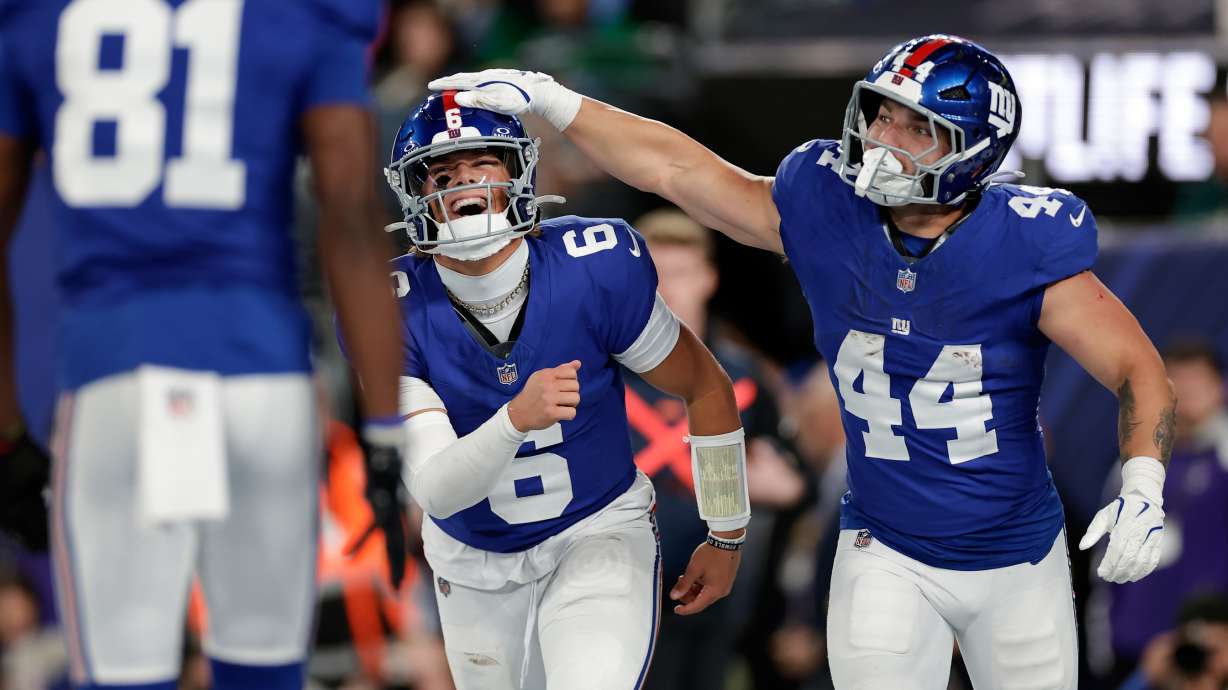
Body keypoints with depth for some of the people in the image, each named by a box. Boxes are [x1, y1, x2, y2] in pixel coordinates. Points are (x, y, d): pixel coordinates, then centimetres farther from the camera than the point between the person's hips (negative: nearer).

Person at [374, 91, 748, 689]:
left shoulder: (595, 270, -22)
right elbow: (434, 490, -28)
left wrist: (726, 536, 3)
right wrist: (518, 419, -47)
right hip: (475, 564, 2)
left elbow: (706, 389, -4)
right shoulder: (391, 311, -21)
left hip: (597, 535, -2)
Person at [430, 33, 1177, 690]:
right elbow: (673, 167, -2)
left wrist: (1143, 488, -31)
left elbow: (1140, 371, -15)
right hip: (889, 554, 1)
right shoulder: (826, 212, -12)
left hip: (1017, 561, -1)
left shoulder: (1024, 247, -19)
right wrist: (547, 100, -3)